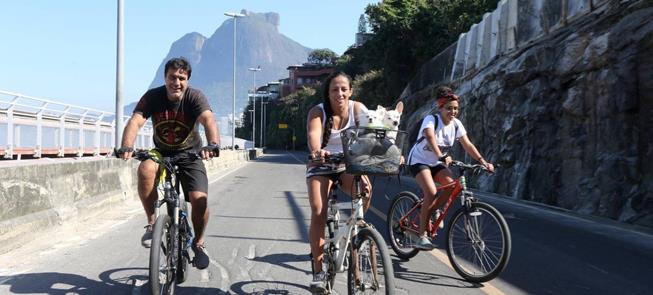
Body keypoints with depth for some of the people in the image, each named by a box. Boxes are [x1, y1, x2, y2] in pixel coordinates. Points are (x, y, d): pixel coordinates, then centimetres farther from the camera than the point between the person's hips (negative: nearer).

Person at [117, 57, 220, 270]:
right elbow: (135, 121, -27)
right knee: (145, 169, -33)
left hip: (190, 155, -1)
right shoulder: (153, 96, -14)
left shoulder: (195, 97, -18)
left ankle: (198, 242, 9)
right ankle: (152, 223, -14)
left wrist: (213, 144, -57)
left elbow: (208, 120, -36)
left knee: (199, 199, -20)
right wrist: (126, 148, -46)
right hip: (161, 153, 1)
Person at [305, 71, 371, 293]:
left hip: (349, 164, 1)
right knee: (318, 213, -18)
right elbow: (313, 134, -37)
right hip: (321, 166, -1)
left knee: (365, 189, -31)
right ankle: (318, 271, -7)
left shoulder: (357, 109, -11)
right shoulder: (318, 112, -17)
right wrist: (316, 151, -59)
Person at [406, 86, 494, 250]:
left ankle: (426, 214, 4)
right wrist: (441, 156, -58)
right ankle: (422, 237, -18)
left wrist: (483, 162, -22)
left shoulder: (456, 124, -6)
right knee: (432, 193, -27)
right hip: (419, 161, -6)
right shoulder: (431, 120, -23)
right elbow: (430, 138, -43)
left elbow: (467, 145, -10)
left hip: (436, 163, 6)